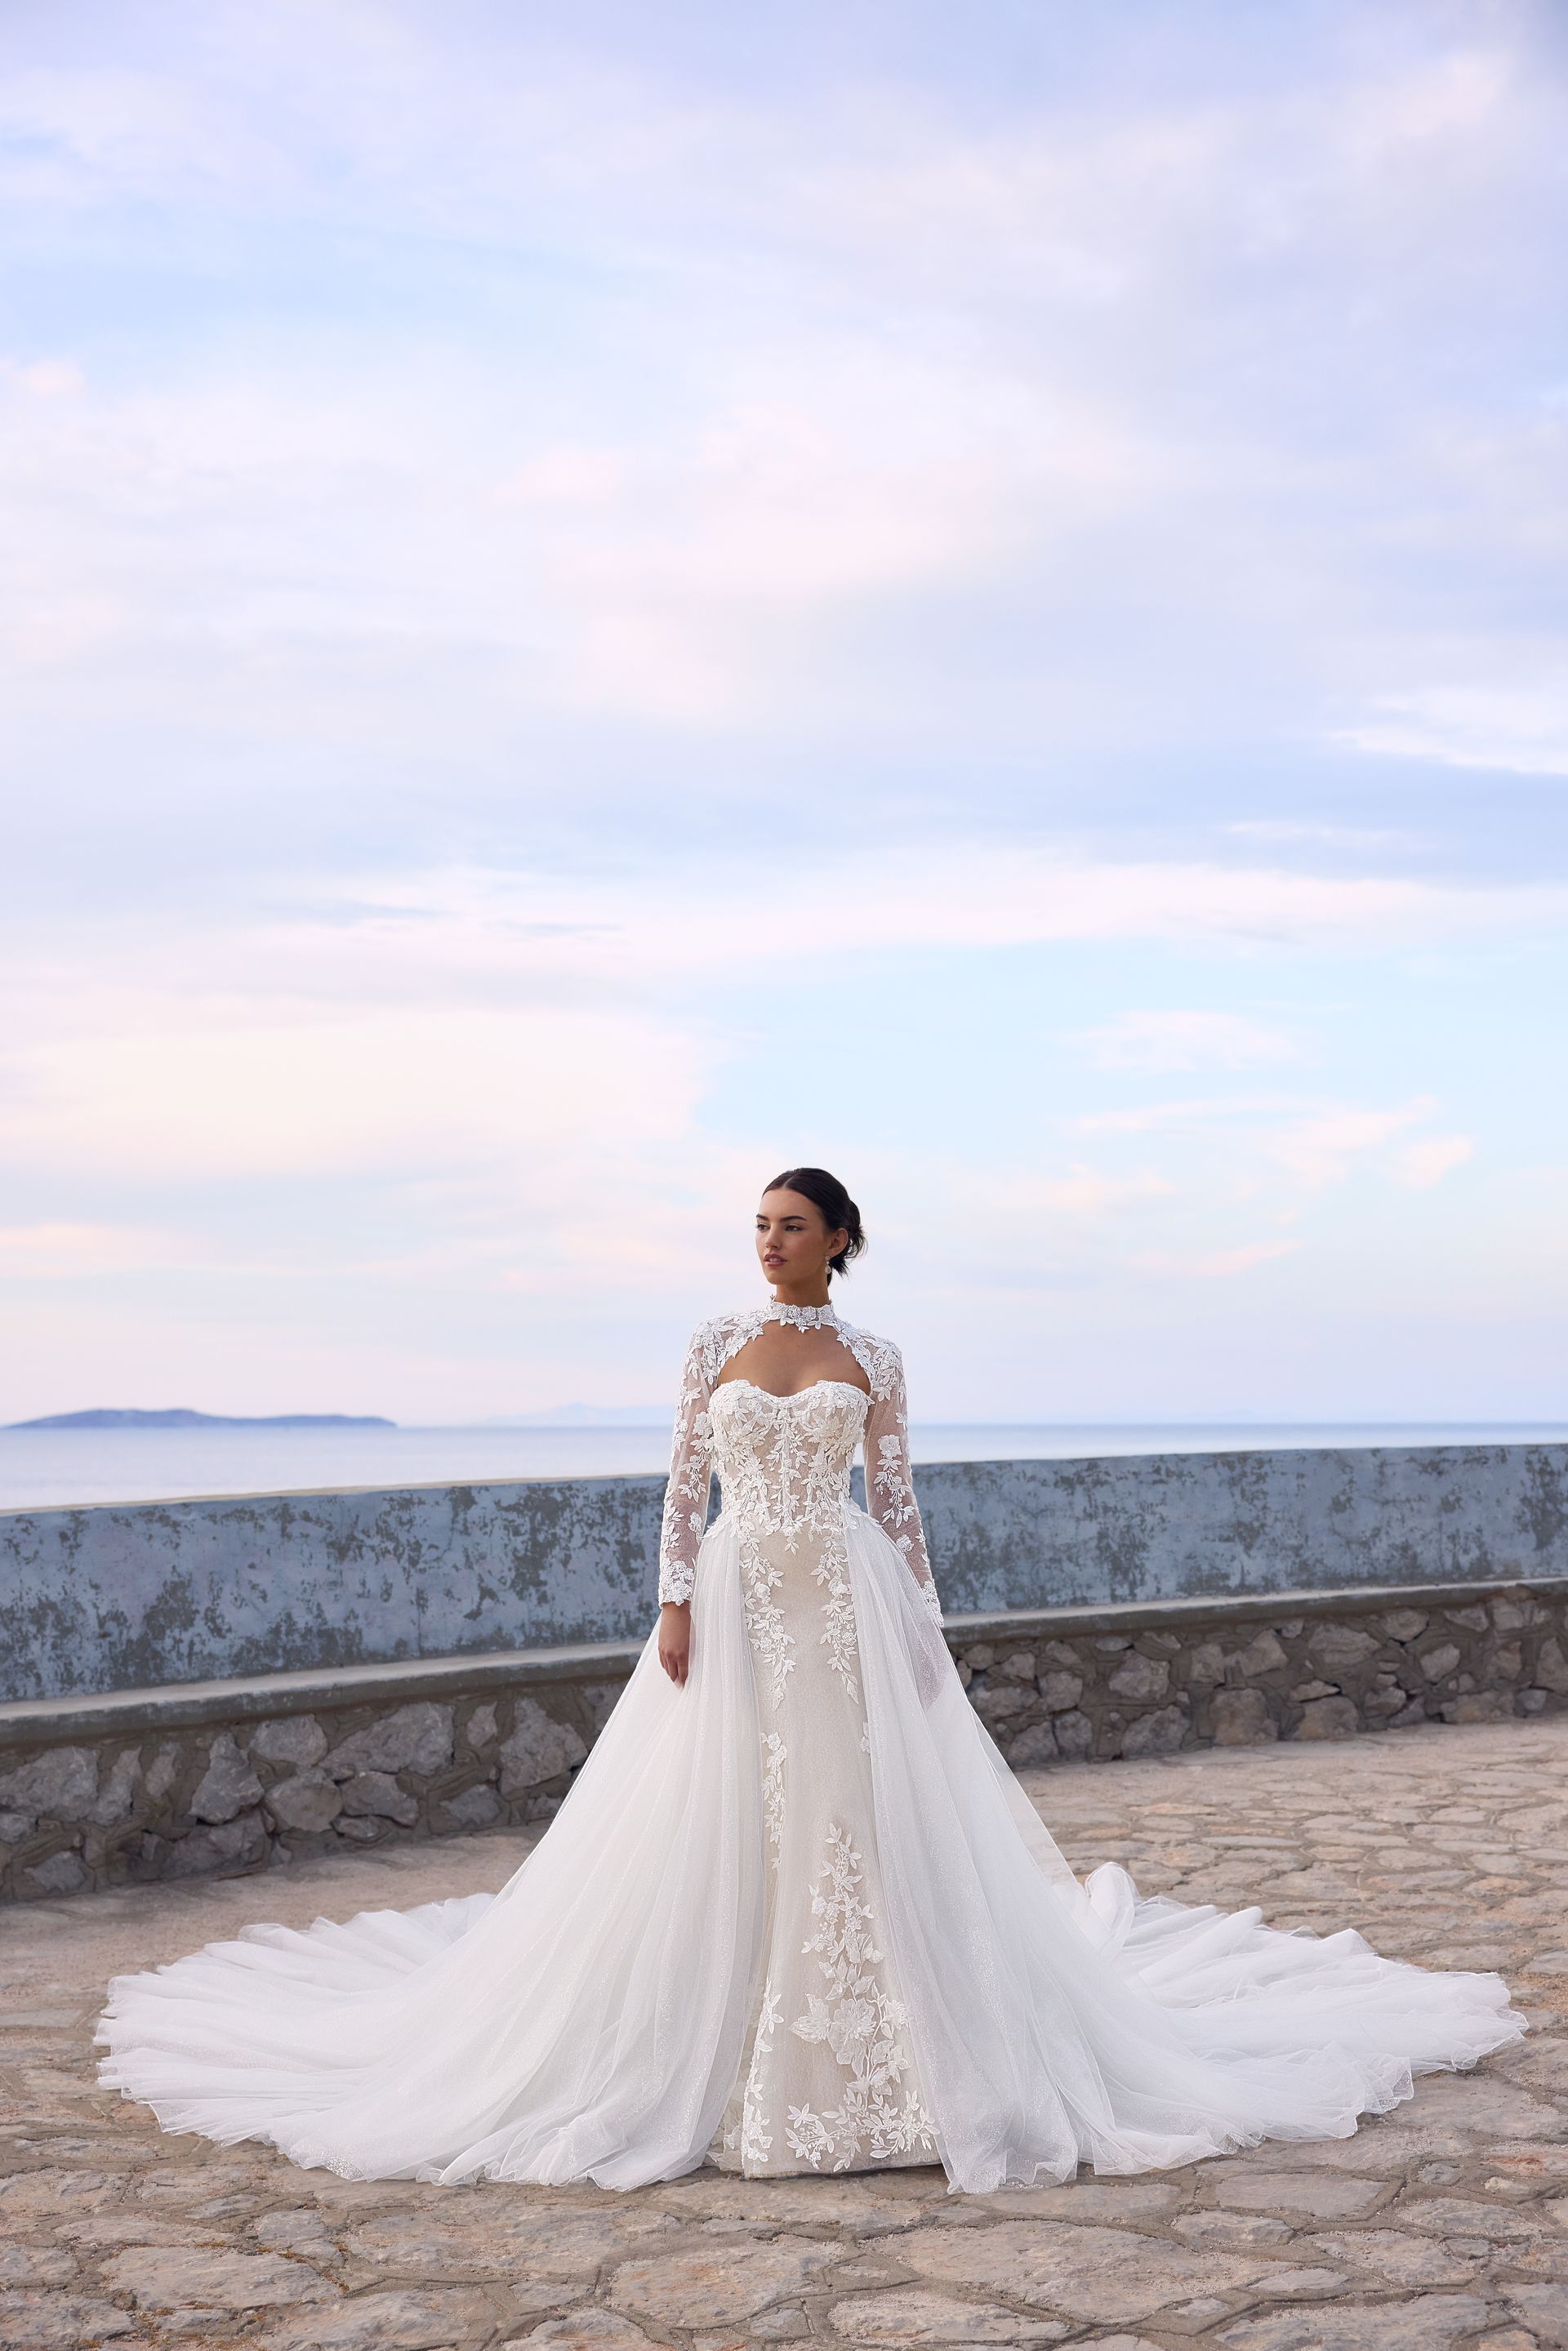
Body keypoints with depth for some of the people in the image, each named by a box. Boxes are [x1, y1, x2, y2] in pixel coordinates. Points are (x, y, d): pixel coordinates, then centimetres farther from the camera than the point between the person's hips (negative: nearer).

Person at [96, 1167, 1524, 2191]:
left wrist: (924, 1629, -1)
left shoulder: (874, 1361, 6)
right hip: (738, 1601, 1)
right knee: (716, 1829, 0)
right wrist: (674, 1605, -6)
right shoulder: (718, 1344, 6)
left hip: (849, 1605, 0)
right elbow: (685, 1484, 4)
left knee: (865, 1824, -2)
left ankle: (864, 2061, 10)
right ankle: (721, 2053, 11)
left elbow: (898, 1501, 6)